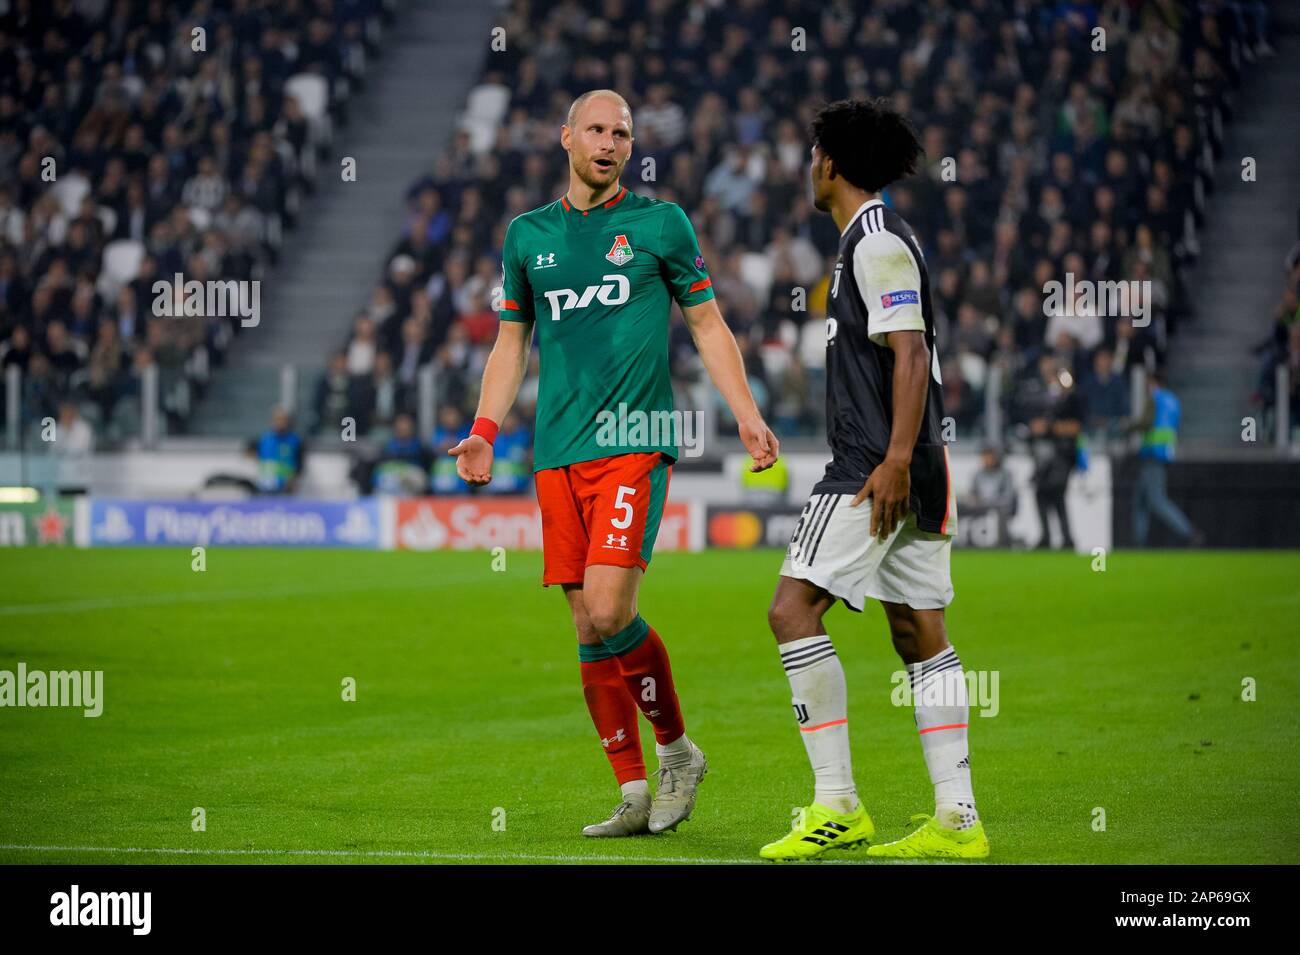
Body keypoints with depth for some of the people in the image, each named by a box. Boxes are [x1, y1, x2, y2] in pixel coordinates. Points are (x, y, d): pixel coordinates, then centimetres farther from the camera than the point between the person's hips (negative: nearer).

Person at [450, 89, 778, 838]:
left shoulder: (661, 223, 6)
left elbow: (710, 327, 9)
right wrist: (484, 430, 9)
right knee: (589, 630, 1)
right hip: (558, 457, 4)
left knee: (608, 610, -18)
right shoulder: (529, 236, 15)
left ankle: (677, 749, 2)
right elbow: (512, 343, 21)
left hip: (634, 445, -4)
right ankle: (635, 793, 8)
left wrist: (747, 414, -3)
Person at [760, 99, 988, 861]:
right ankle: (957, 820, 3)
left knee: (794, 609, -11)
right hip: (910, 473, 10)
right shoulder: (885, 238, 20)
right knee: (920, 631, 6)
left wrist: (895, 460, -24)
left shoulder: (876, 242, -11)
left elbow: (910, 354, -19)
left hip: (877, 468, -10)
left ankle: (837, 805, -14)